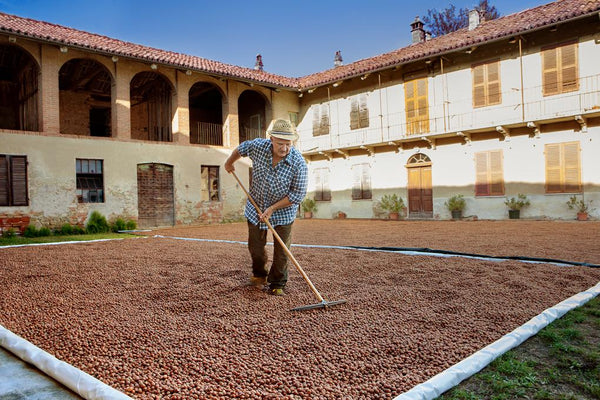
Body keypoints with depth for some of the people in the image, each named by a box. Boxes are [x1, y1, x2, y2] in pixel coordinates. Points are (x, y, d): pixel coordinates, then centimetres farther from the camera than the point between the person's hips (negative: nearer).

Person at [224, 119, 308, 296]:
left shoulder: (298, 163, -26)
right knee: (255, 247, 13)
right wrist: (229, 163, 22)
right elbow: (241, 148, 5)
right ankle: (259, 275, 40)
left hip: (283, 210, -2)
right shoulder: (258, 146, -19)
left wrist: (273, 208, -21)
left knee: (281, 251, -1)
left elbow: (298, 194, -20)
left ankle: (276, 284, 18)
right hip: (256, 206, 3)